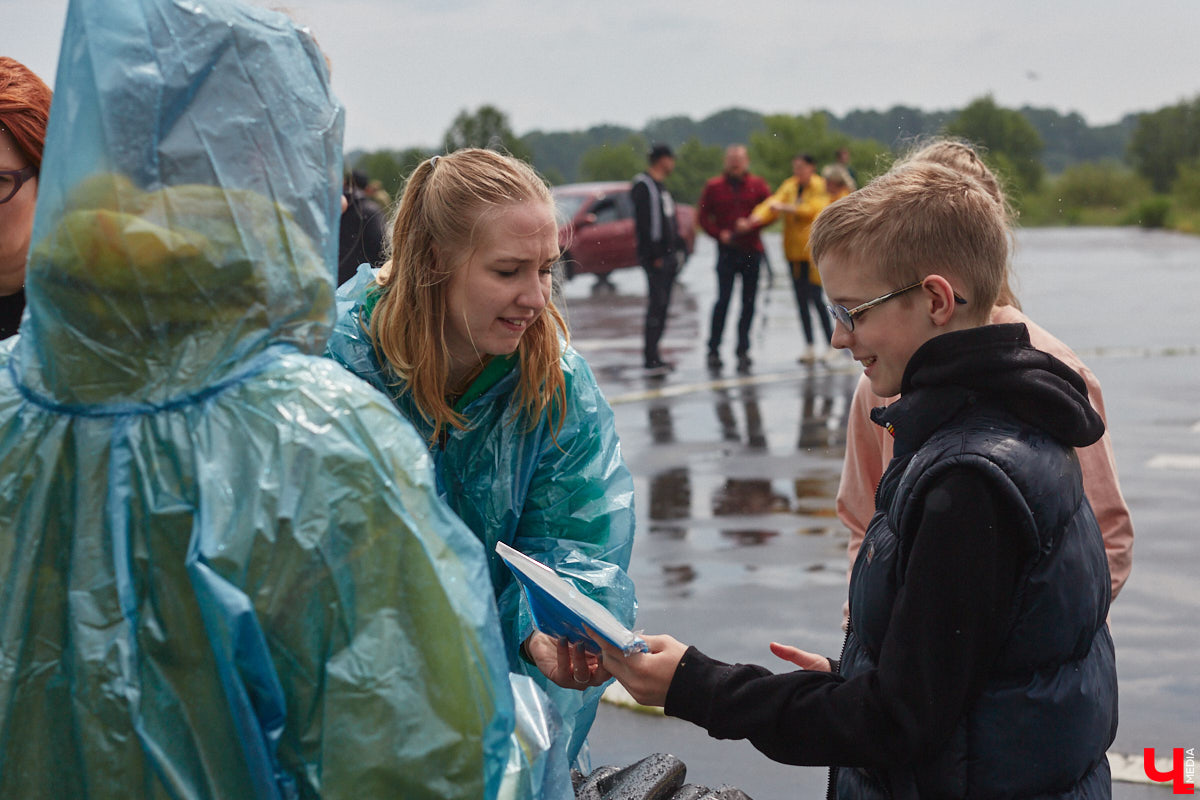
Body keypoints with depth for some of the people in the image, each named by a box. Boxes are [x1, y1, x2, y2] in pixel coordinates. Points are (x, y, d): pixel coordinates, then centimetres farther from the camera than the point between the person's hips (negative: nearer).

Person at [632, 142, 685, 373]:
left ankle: (652, 352, 16)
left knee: (661, 305, 10)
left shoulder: (659, 187, 19)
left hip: (667, 255, 10)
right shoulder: (644, 186, -11)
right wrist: (655, 255, -20)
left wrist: (676, 248, 15)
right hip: (655, 256, -10)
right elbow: (644, 222, -18)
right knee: (657, 304, -10)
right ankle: (651, 358, -9)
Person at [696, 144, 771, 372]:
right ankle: (713, 351, 0)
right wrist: (719, 234, -8)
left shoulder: (757, 185, 6)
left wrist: (752, 224, -12)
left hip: (752, 251, 2)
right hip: (727, 251, -2)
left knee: (748, 303, 4)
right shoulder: (714, 186, 4)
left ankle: (743, 351, 11)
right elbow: (703, 216, 6)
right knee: (722, 300, -8)